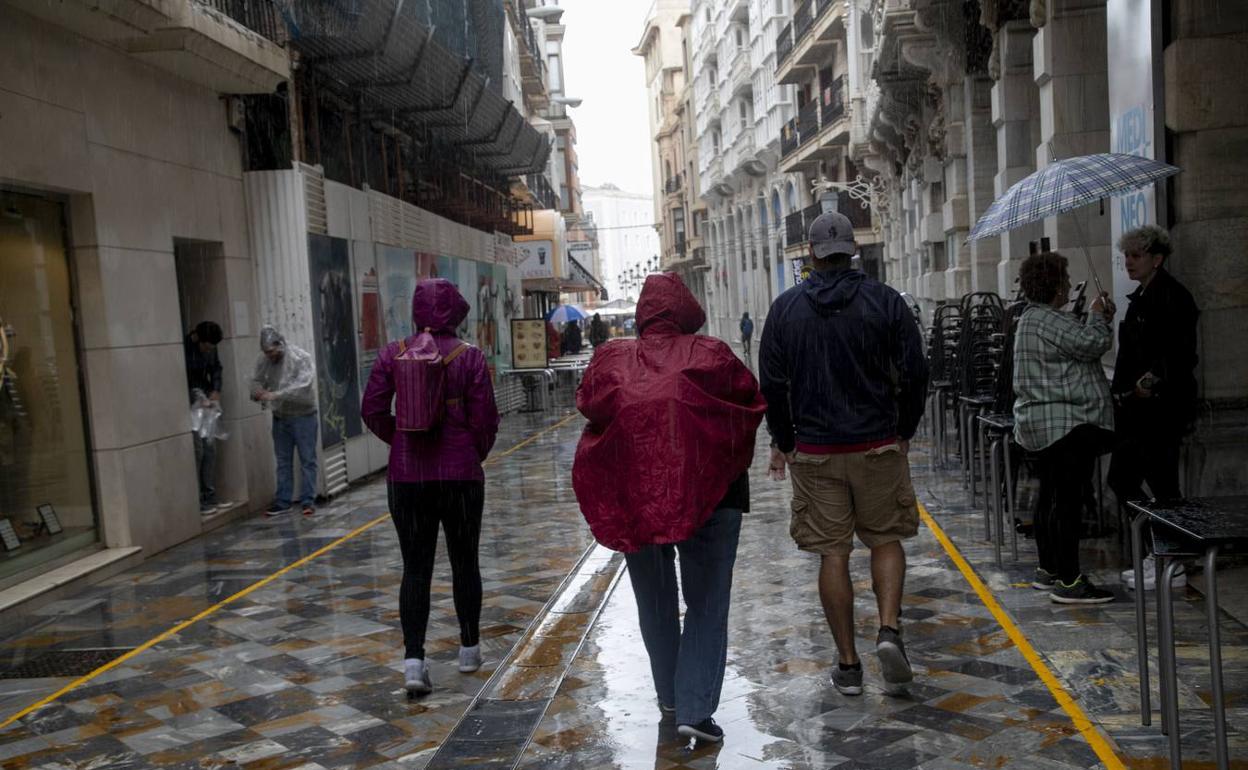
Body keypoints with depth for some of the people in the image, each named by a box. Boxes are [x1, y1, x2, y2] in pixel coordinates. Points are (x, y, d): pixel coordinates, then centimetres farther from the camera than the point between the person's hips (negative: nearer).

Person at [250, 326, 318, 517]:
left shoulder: (301, 357, -17)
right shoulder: (263, 360, 0)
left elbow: (303, 385, -27)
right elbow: (257, 380, 10)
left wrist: (276, 395, -33)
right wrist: (257, 392, -15)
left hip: (303, 415, -5)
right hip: (280, 416, 5)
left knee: (307, 459, 1)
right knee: (283, 460, 12)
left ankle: (307, 501, 7)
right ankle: (282, 501, 19)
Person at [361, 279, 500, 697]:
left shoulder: (393, 355, -1)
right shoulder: (469, 357, -8)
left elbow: (372, 411, 0)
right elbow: (485, 419, -9)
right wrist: (476, 456, 9)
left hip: (406, 476, 2)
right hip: (461, 475, -1)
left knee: (415, 568, 6)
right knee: (464, 563, 14)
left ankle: (414, 659, -3)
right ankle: (470, 648, 26)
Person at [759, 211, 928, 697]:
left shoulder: (785, 308, 1)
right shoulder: (885, 301, -2)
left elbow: (772, 384, 1)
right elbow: (914, 375, -2)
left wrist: (783, 442, 13)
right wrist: (903, 432, 12)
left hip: (815, 451, 0)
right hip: (879, 446, 0)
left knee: (833, 554, 5)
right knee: (886, 540, 15)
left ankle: (848, 664, 10)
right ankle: (889, 629, -5)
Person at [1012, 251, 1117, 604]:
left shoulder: (1032, 319, 19)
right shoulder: (1049, 321, -16)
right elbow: (1092, 345, -16)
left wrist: (1100, 321, 13)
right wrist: (1097, 317, 0)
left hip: (1044, 425, 11)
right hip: (1066, 423, -11)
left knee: (1051, 496, 16)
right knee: (1067, 499, -11)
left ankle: (1048, 570, 24)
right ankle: (1068, 581, -10)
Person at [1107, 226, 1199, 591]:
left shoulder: (1171, 297, -12)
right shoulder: (1140, 297, 16)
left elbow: (1181, 355, -20)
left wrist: (1154, 383, -27)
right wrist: (1122, 390, 13)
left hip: (1162, 407, -10)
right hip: (1136, 407, 10)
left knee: (1162, 483, -3)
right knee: (1121, 479, 12)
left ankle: (1172, 565, 8)